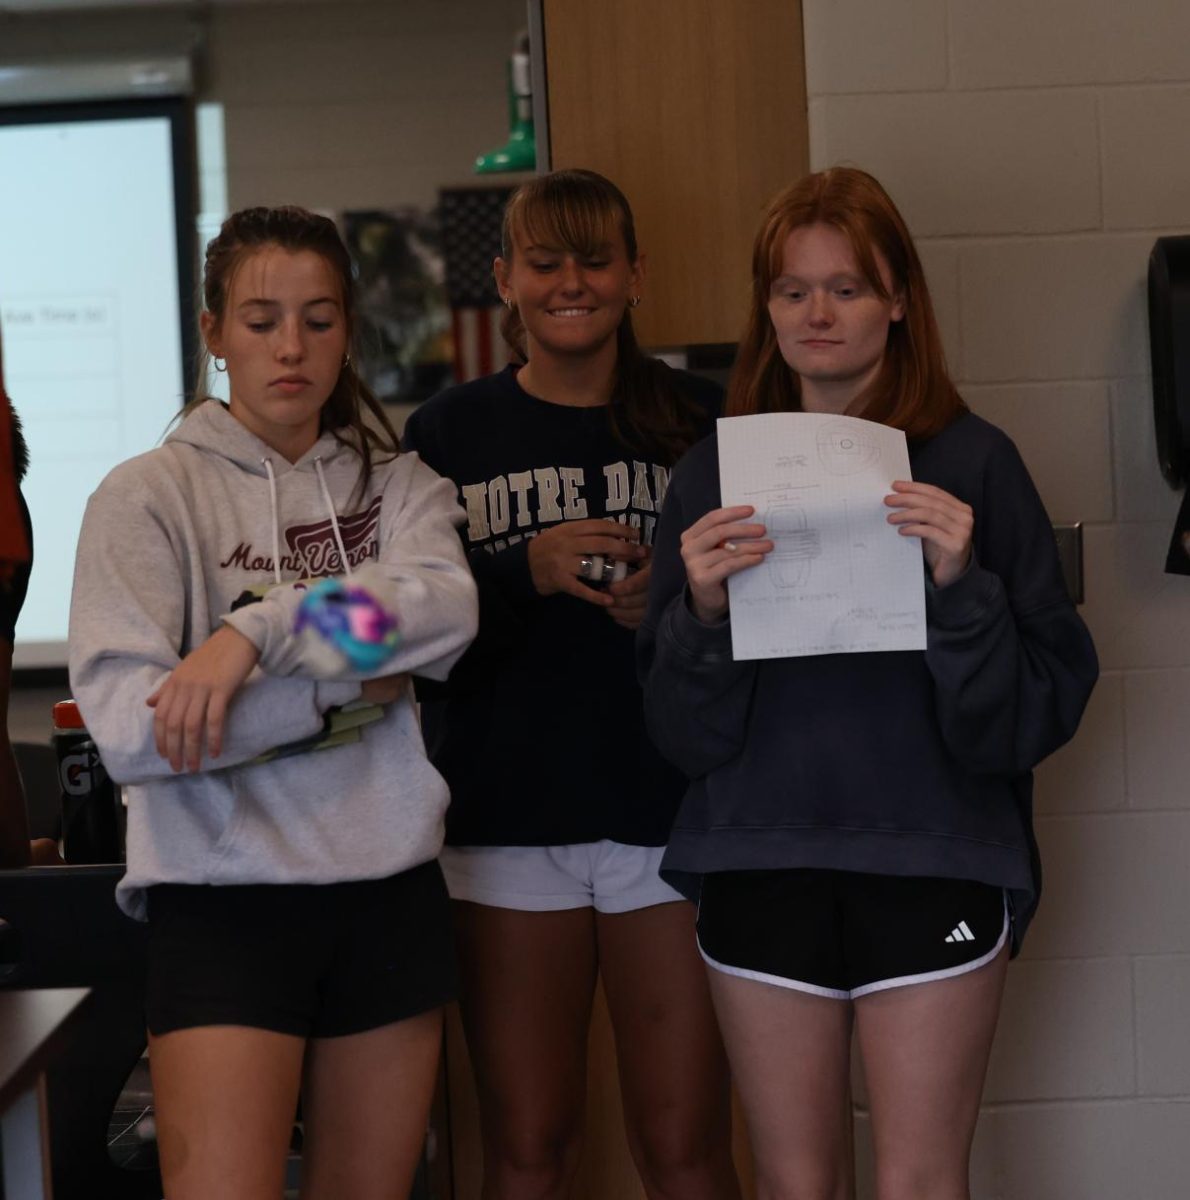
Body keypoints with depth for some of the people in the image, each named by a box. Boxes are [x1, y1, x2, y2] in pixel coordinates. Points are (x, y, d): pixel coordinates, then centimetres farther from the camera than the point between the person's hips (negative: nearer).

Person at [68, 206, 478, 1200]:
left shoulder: (397, 484, 10)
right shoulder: (149, 496, -2)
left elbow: (446, 606, -13)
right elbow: (129, 728, -15)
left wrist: (258, 630, -23)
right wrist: (347, 687, -12)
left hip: (390, 888, 4)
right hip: (224, 899, -4)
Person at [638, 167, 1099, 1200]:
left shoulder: (970, 464, -2)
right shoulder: (715, 474, 6)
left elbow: (1042, 705, -4)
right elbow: (686, 731, 4)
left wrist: (960, 586, -20)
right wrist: (702, 609, -14)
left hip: (932, 860, -2)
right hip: (761, 869, 2)